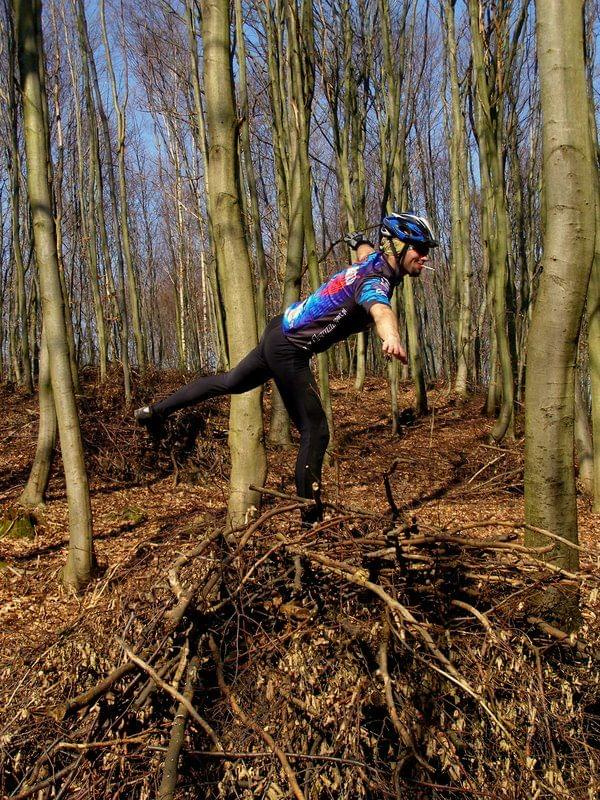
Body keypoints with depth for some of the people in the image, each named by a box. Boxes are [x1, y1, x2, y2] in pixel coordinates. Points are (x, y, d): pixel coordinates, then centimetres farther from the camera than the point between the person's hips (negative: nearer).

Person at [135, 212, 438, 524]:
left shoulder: (374, 260, 4)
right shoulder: (376, 281, -23)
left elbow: (364, 250, 32)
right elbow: (381, 311, -49)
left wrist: (360, 243, 54)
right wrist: (392, 340, -69)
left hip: (279, 331, 10)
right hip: (289, 351, -10)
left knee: (230, 382, 26)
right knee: (315, 432, -5)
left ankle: (155, 411, 38)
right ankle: (311, 517, 5)